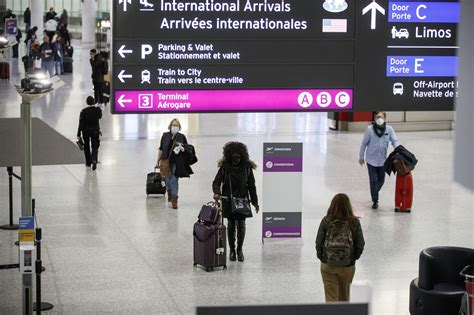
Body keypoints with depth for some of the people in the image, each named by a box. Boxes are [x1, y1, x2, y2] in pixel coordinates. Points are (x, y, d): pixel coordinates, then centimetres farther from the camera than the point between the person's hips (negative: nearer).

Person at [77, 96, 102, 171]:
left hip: (86, 131, 0)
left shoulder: (84, 111, -15)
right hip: (95, 131, 0)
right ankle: (94, 160, -20)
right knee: (95, 147, 6)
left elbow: (81, 123, -14)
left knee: (86, 147, 18)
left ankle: (88, 162, 27)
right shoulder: (98, 110, -11)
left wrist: (79, 135, -10)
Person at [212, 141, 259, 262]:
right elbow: (216, 182, -4)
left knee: (241, 225, 1)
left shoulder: (247, 168, -2)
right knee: (231, 225, 8)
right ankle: (232, 250, 20)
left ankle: (239, 250, 18)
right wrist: (217, 192, -26)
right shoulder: (224, 167, -5)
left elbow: (251, 186, 3)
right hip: (228, 201, 0)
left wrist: (255, 203, 3)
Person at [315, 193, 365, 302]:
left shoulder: (326, 221, -10)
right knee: (344, 296, 21)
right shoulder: (354, 222, -8)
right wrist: (353, 258, 11)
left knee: (331, 297, 4)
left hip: (327, 265, -1)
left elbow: (319, 242, -7)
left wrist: (321, 256, 10)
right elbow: (360, 244, -5)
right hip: (348, 266, 1)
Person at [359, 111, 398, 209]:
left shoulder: (389, 129, -6)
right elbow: (364, 144, -3)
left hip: (383, 160, 3)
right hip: (371, 159, -3)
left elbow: (394, 141, -5)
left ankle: (374, 193, 41)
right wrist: (361, 157, 3)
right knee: (373, 181, -2)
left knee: (381, 180, 12)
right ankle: (375, 201, 12)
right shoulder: (370, 129, -11)